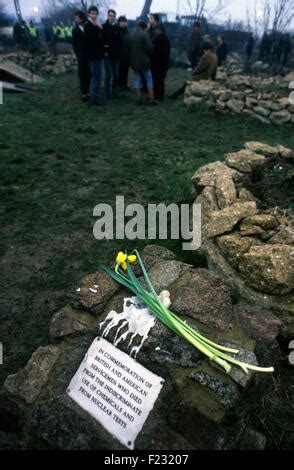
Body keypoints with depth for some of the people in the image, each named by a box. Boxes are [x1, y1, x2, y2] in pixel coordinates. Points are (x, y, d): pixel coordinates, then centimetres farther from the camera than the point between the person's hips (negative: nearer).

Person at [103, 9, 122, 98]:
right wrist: (104, 51, -12)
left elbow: (119, 41, 16)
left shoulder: (117, 28, 13)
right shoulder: (103, 27, 0)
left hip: (116, 55, 5)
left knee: (116, 74, 6)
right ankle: (108, 92, 2)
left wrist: (119, 51, 5)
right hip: (107, 55, -4)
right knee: (109, 74, -6)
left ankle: (114, 91, 15)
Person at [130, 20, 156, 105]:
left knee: (137, 80, 8)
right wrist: (149, 54, 5)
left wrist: (132, 59, 13)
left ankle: (139, 99, 5)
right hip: (144, 61, -5)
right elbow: (149, 47, -13)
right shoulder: (144, 34, -9)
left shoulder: (132, 35, 9)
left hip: (134, 61, 5)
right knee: (149, 79, 2)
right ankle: (152, 99, -2)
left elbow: (130, 48, 10)